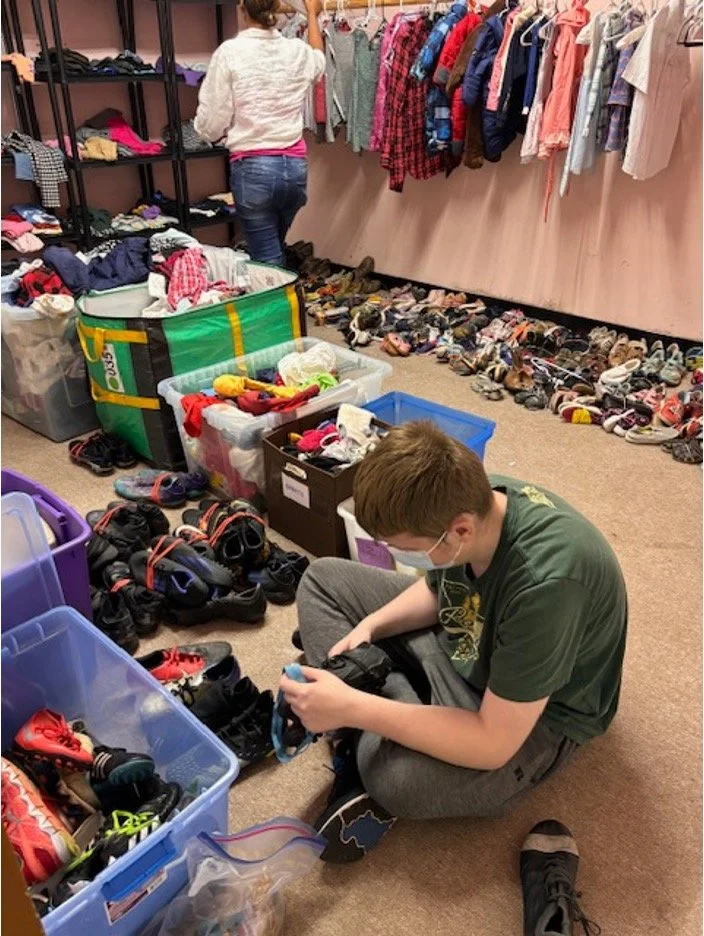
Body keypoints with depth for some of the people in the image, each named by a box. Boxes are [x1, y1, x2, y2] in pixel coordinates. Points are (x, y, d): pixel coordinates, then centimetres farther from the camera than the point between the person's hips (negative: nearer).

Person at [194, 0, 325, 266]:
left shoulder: (230, 52, -6)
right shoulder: (298, 50, 6)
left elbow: (211, 122, -6)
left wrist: (214, 133, 17)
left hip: (252, 168, -4)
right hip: (295, 165, 4)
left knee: (267, 261, 1)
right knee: (273, 251, 20)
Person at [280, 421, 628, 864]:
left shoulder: (544, 585, -40)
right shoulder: (471, 498, -20)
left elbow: (492, 745, -33)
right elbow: (439, 585, 3)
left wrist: (352, 708, -32)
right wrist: (370, 626, -14)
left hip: (533, 719, -7)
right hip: (461, 637, 8)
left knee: (403, 780, -36)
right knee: (323, 579, 3)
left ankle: (373, 753, -1)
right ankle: (373, 739, -9)